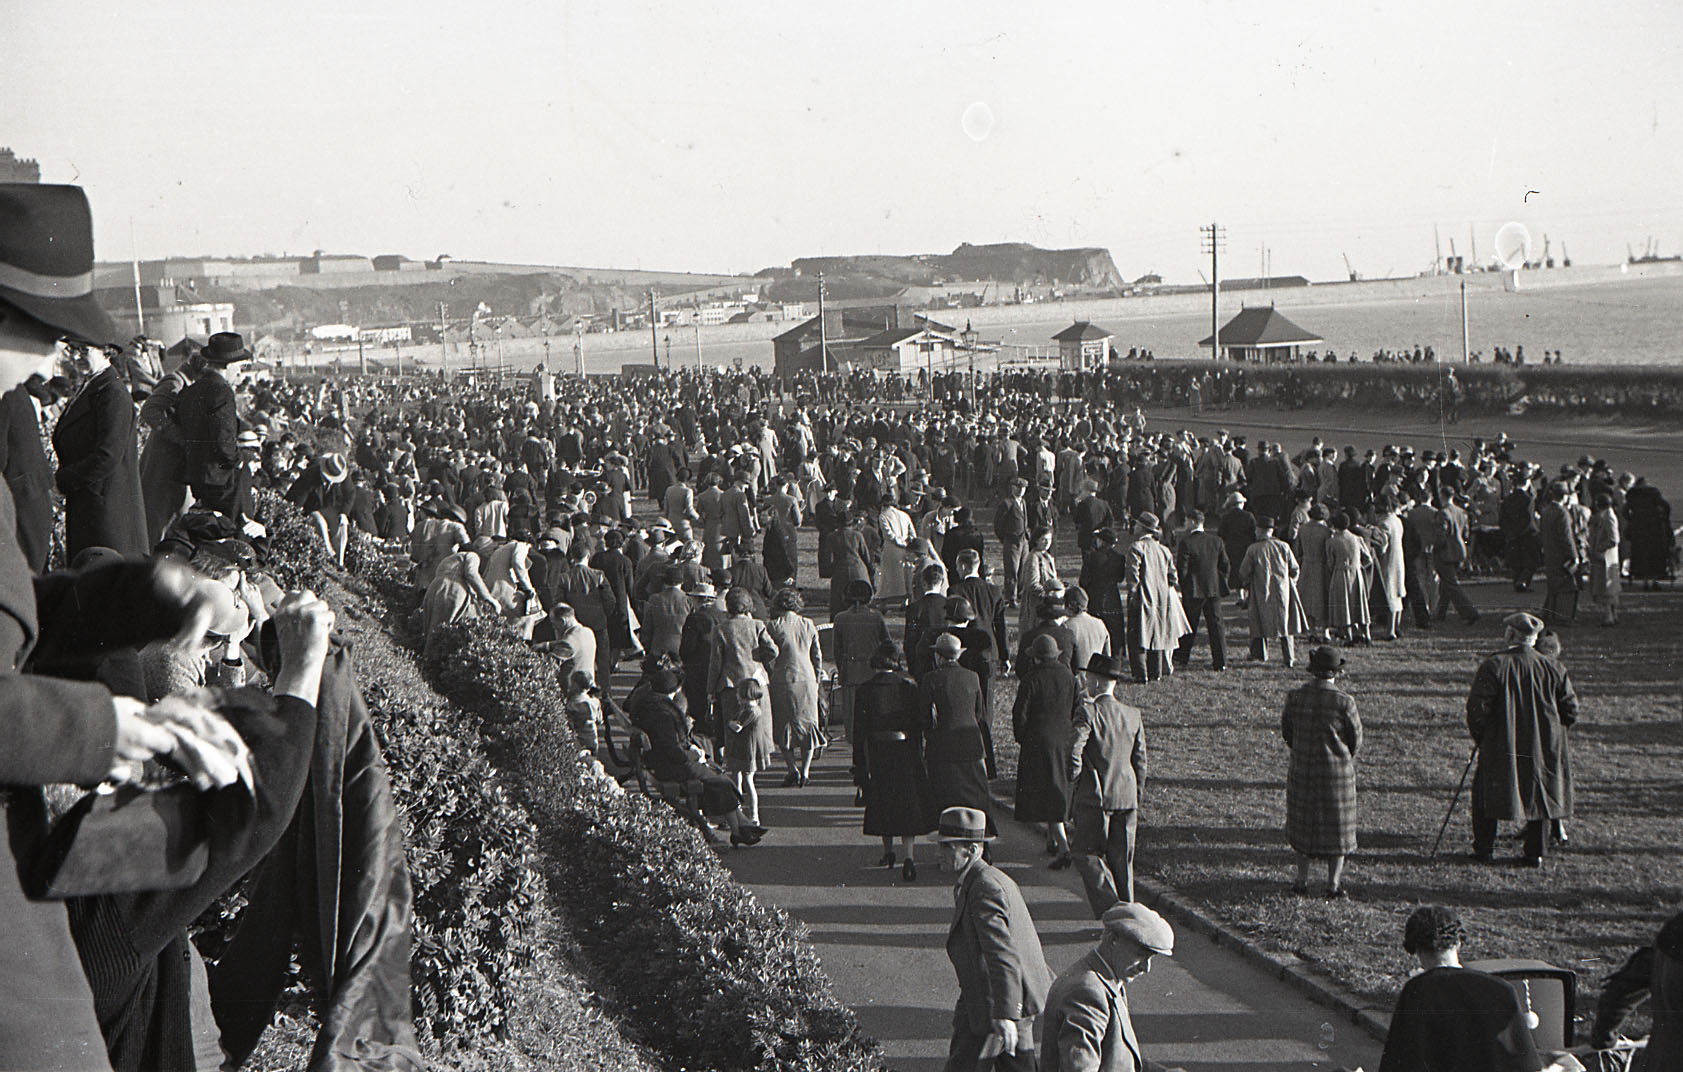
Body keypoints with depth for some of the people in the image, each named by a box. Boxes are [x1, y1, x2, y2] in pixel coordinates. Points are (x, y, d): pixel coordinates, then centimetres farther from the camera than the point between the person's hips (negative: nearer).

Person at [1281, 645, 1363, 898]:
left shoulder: (1294, 697, -9)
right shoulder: (1344, 702, -16)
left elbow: (1286, 732, 3)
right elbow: (1356, 739, -5)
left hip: (1302, 770, 2)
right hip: (1337, 772, -2)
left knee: (1303, 825, 17)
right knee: (1336, 827, 10)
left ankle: (1302, 880, 20)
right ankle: (1333, 884, 12)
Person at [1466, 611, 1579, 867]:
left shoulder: (1493, 666, -11)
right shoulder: (1553, 668, -2)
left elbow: (1478, 708, -12)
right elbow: (1571, 711, 2)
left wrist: (1477, 735, 5)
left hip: (1501, 746, -2)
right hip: (1544, 747, 2)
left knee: (1487, 793, 13)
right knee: (1538, 795, 16)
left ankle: (1483, 849, 15)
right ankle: (1534, 853, 17)